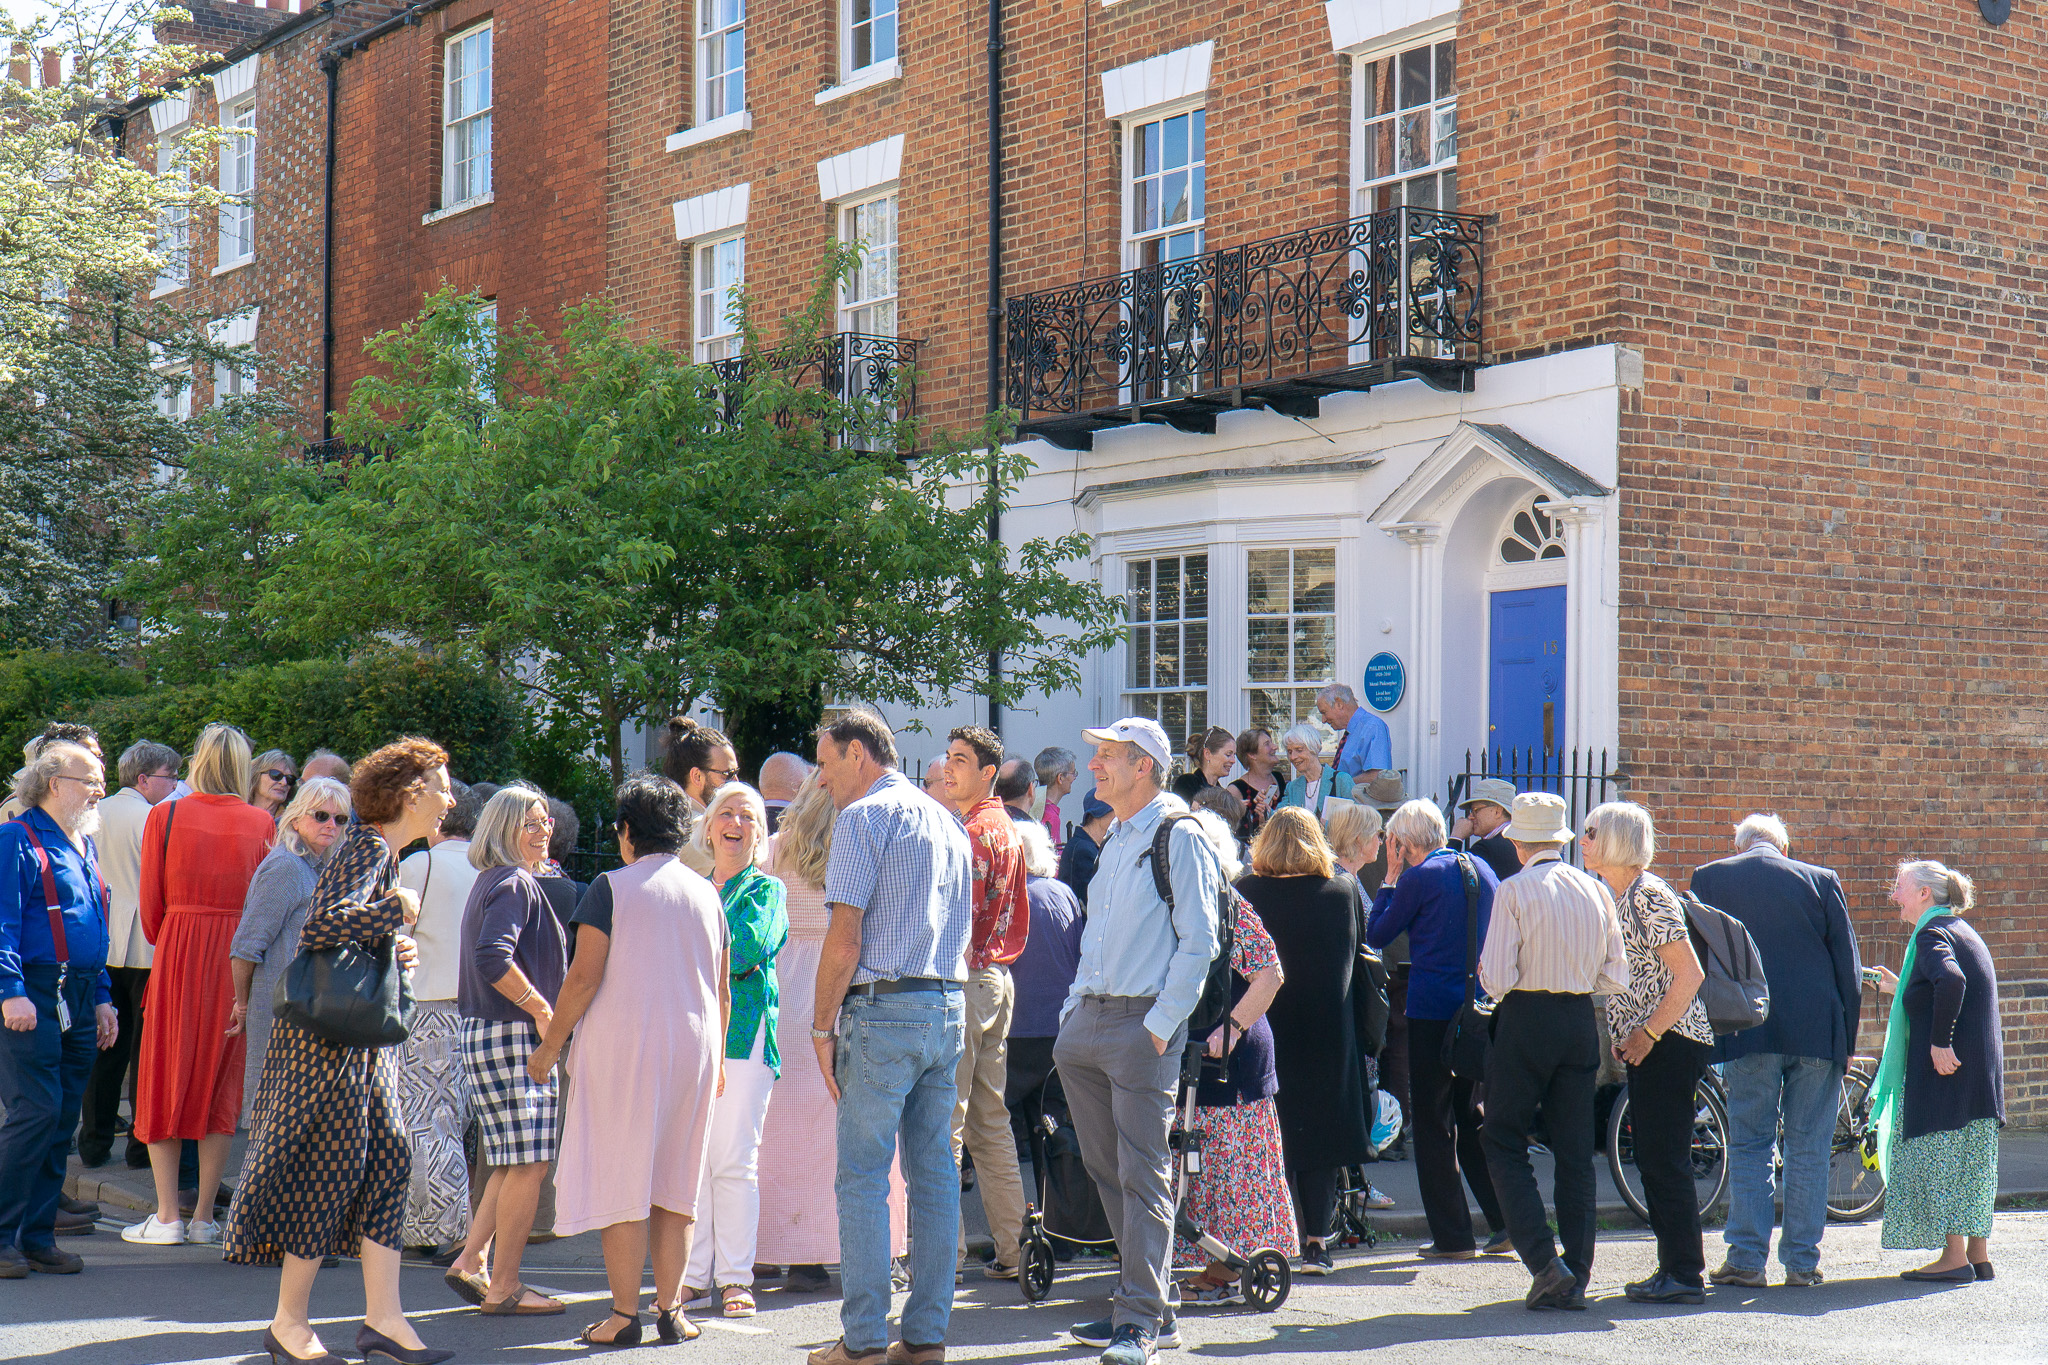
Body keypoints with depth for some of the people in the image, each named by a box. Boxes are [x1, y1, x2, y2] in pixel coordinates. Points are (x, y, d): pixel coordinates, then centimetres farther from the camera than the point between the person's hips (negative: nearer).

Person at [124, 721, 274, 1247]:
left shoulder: (164, 817, -3)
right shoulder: (262, 824, -1)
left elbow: (151, 906, 2)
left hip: (177, 953, -1)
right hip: (239, 961, 1)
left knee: (165, 1082, 9)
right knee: (222, 1085, 9)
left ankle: (167, 1217, 7)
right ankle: (204, 1216, 12)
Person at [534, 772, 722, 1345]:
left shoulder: (611, 887, -6)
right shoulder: (706, 893, 10)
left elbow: (584, 977, -10)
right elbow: (722, 991, 13)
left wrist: (549, 1047, -1)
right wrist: (714, 1058, 24)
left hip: (624, 1043, -5)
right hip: (692, 1049, 5)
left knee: (621, 1180, 0)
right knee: (675, 1183, 11)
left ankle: (625, 1314, 0)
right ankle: (670, 1309, 12)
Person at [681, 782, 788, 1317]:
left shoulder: (766, 889, 8)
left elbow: (748, 947, -9)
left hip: (742, 1033, -3)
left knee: (734, 1161, -4)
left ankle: (734, 1278, 2)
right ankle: (691, 1274, 7)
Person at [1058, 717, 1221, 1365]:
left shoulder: (1179, 836, -7)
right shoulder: (1114, 839, 19)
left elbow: (1198, 941, -12)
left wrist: (1161, 1025, -15)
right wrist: (1074, 1010, 16)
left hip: (1143, 1025, -9)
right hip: (1088, 1020, 9)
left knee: (1142, 1175, -7)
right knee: (1106, 1168, 11)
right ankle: (1146, 1301, 19)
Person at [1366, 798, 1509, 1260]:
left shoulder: (1418, 878, -10)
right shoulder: (1482, 869, 9)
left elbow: (1376, 935, 0)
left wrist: (1390, 879, 6)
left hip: (1432, 1010, -6)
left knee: (1432, 1122, 2)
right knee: (1472, 1115, 16)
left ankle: (1452, 1236, 2)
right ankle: (1506, 1223, 10)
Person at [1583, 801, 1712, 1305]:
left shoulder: (1649, 896, -15)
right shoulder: (1617, 898, 14)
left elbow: (1689, 976, -19)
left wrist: (1647, 1034, -18)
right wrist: (1622, 1036, 14)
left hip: (1670, 1042, -10)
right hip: (1645, 1044, 10)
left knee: (1665, 1158, -7)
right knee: (1652, 1158, 11)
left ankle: (1685, 1274, -3)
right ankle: (1673, 1267, 17)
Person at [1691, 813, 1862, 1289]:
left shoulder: (1709, 878, 4)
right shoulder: (1822, 880, 6)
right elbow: (1849, 966, 5)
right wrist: (1846, 1038, 11)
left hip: (1748, 1033, -1)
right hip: (1818, 1034, 1)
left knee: (1750, 1145, 4)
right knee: (1809, 1148, 7)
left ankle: (1747, 1258, 0)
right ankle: (1803, 1260, 9)